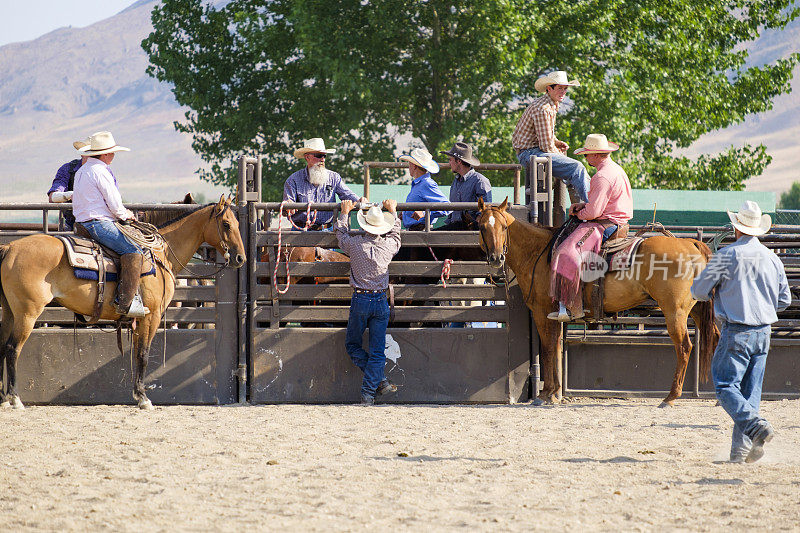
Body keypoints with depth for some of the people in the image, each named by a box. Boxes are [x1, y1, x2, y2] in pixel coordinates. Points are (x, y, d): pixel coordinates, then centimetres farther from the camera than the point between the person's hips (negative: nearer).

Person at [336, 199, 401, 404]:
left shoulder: (355, 244, -9)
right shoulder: (389, 245, -3)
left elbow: (341, 233, 14)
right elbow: (395, 233, 22)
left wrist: (345, 213, 30)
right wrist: (393, 212, 36)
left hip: (360, 300, -2)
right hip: (381, 301, 2)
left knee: (352, 345, 13)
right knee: (377, 351, 5)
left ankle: (380, 381, 1)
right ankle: (369, 392, 1)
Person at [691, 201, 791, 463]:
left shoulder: (726, 256, -9)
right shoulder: (773, 259, 5)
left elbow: (699, 291, -3)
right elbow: (784, 301, 12)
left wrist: (718, 291, 19)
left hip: (736, 333, -5)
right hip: (763, 333, 5)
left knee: (726, 386, -1)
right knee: (750, 390, 11)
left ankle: (755, 425, -25)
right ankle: (741, 449, 6)